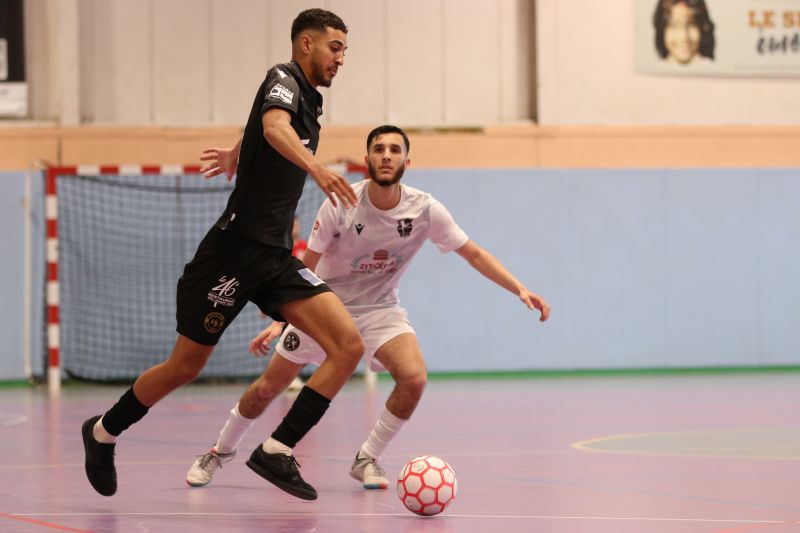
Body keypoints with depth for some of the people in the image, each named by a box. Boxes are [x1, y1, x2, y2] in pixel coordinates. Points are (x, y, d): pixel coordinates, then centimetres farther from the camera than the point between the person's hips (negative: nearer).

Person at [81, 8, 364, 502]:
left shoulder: (311, 102, 15)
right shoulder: (284, 78, -10)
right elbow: (274, 127, -34)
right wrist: (316, 167, -50)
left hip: (277, 257, 8)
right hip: (237, 246, -8)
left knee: (349, 346, -12)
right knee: (186, 366, 4)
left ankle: (277, 451, -13)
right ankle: (103, 433, 28)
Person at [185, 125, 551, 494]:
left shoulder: (425, 210, -16)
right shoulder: (341, 204, -19)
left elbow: (474, 254, -7)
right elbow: (306, 267, -10)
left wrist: (520, 290, -17)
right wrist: (280, 321, -16)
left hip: (379, 309, 1)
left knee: (414, 379, -25)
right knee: (267, 388, 0)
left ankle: (367, 460, -3)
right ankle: (221, 451, 28)